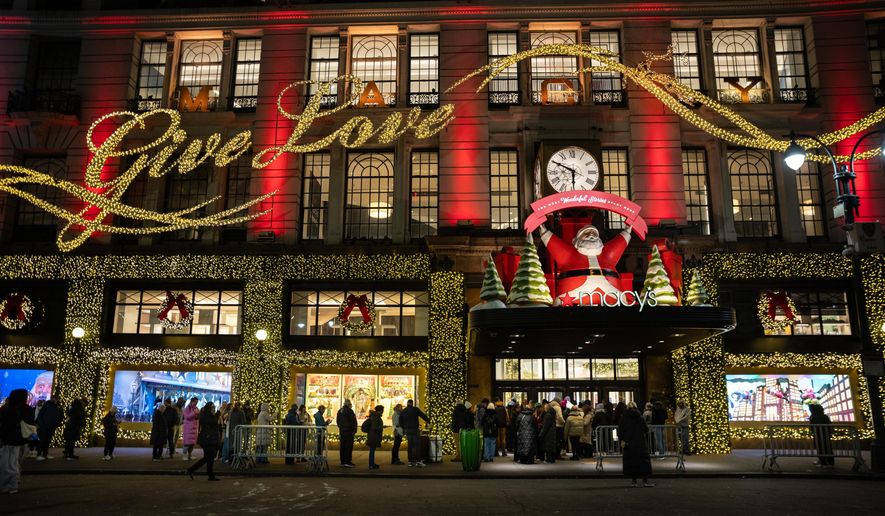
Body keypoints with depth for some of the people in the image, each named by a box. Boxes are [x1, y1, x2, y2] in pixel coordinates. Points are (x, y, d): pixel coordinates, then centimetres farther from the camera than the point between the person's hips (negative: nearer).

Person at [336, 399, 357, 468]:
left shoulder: (340, 411, 11)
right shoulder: (349, 411, -13)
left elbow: (337, 421, 19)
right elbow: (353, 421, -12)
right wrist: (354, 430, -4)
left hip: (342, 431, 8)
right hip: (349, 431, -7)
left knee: (342, 447, 10)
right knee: (348, 446, -4)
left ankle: (343, 462, 14)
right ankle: (347, 462, -6)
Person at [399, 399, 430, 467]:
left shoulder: (403, 411, 12)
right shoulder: (415, 409, -5)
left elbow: (401, 422, 14)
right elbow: (423, 415, -7)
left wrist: (404, 430, 21)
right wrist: (428, 421, 8)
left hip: (407, 430, 5)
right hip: (414, 429, -5)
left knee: (410, 445, 9)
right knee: (417, 445, -5)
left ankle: (411, 461, 9)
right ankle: (418, 461, -11)